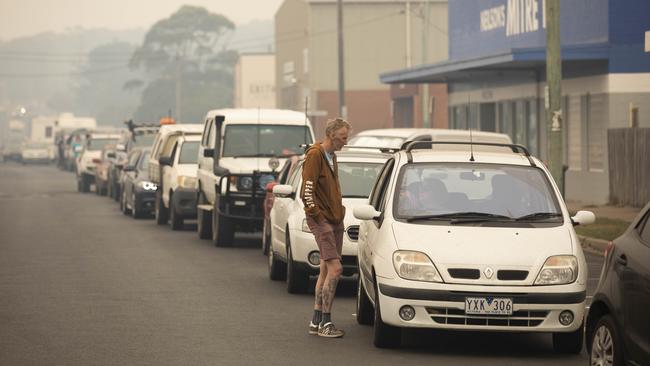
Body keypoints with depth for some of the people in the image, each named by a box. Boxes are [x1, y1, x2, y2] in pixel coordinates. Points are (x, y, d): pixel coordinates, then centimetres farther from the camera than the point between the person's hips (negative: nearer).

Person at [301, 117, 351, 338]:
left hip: (335, 220, 9)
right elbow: (307, 191, -17)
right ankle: (324, 322, -10)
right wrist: (317, 215, -15)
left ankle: (317, 321, 17)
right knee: (335, 268, -14)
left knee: (326, 270, 11)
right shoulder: (315, 155, -13)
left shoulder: (332, 156, 16)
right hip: (322, 221, -9)